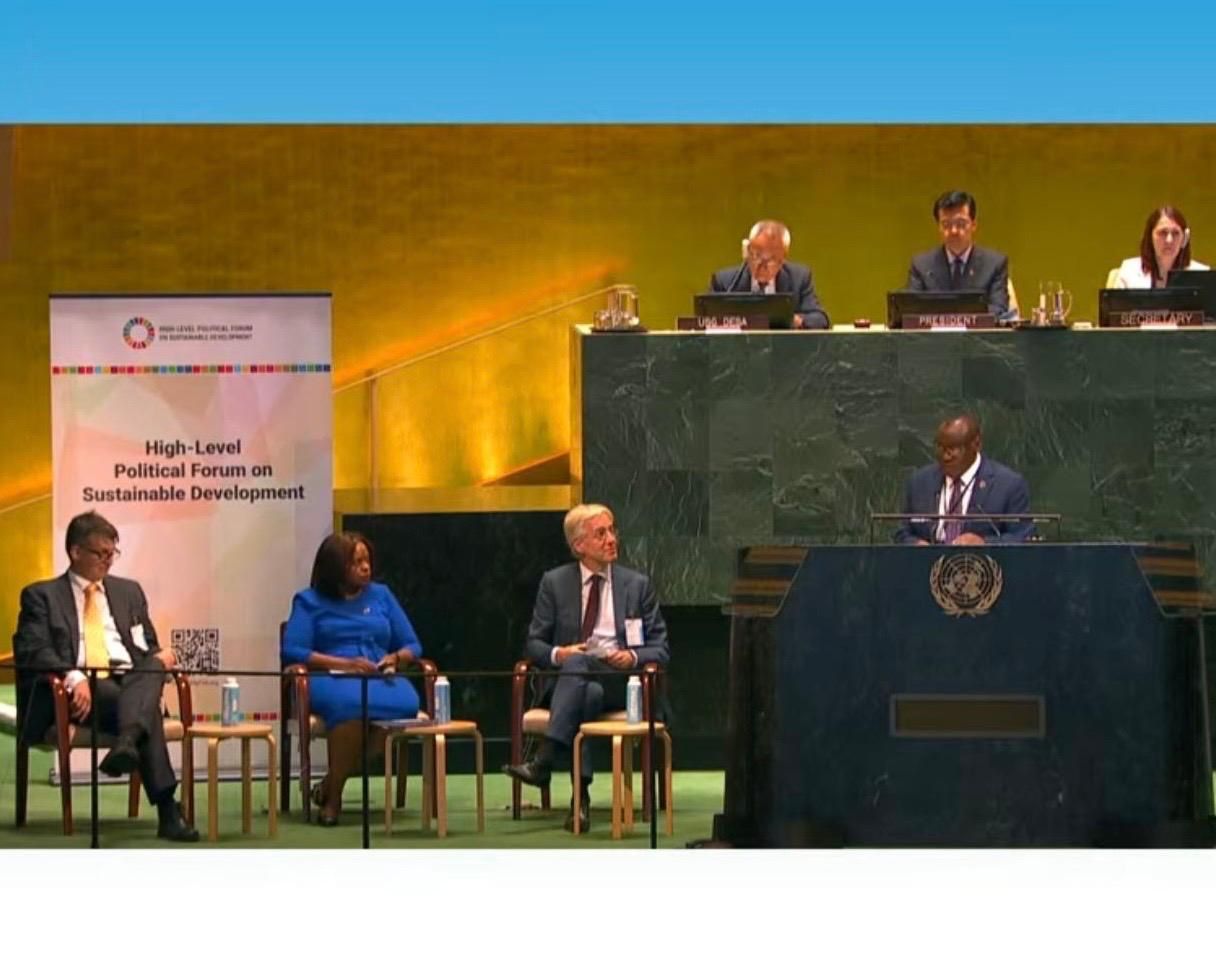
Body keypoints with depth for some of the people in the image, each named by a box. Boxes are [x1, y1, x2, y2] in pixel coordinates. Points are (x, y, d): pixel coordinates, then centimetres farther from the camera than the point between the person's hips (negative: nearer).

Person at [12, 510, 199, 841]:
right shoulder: (42, 596, 11)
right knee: (147, 709, -36)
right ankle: (167, 811, -46)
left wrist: (159, 656, 0)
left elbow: (147, 650, 28)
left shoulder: (129, 592, 27)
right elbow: (32, 651, -4)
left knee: (155, 666, -34)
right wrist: (73, 677, -25)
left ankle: (127, 743, -59)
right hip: (81, 692, -4)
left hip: (132, 681, 4)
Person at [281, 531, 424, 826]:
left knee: (406, 702, -36)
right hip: (330, 679, -3)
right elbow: (291, 651, -1)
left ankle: (331, 786, -26)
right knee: (352, 702, -43)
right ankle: (332, 798, -29)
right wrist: (344, 663, -12)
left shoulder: (381, 595, 24)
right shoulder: (309, 601, 13)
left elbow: (412, 646, 22)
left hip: (381, 679, 4)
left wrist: (396, 658, -2)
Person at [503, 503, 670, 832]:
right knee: (588, 695, -38)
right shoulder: (554, 583, 15)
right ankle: (581, 798, -45)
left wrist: (633, 657, -10)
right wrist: (557, 654, -10)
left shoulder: (638, 585, 16)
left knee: (577, 664, -35)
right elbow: (534, 644, 13)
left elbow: (660, 648, 13)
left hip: (619, 681, 0)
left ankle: (544, 761, -49)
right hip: (567, 679, 0)